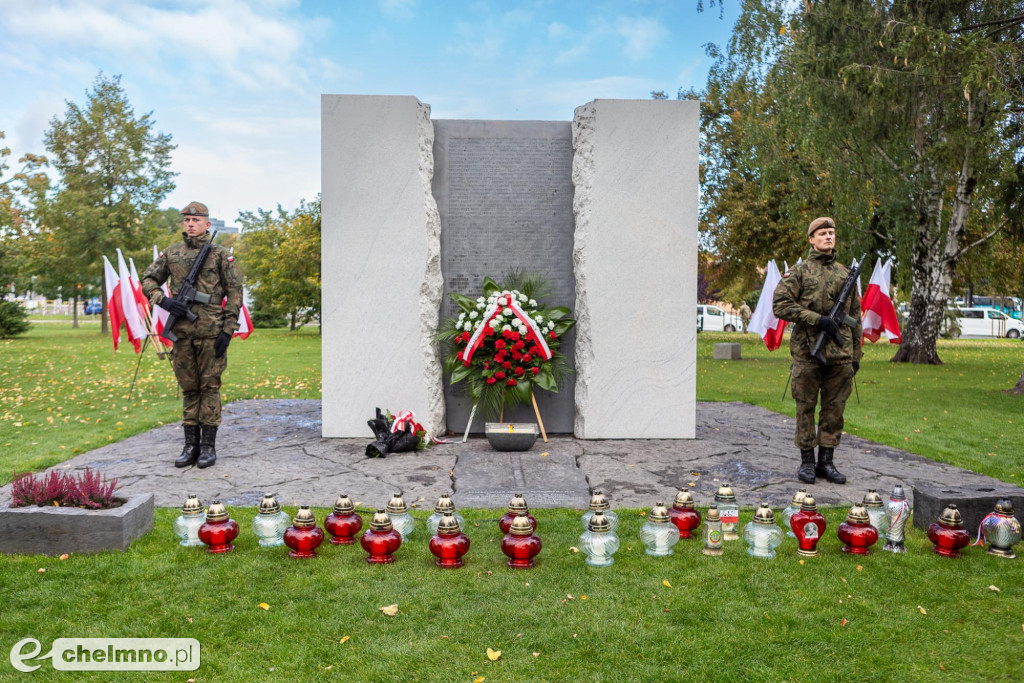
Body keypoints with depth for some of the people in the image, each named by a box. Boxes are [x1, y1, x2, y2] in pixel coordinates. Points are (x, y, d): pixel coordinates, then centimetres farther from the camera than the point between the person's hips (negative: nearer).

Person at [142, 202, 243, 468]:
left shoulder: (220, 254, 0)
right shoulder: (171, 253, 12)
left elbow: (235, 292, -3)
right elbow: (148, 280, 15)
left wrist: (228, 330, -10)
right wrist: (163, 300, -6)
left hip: (211, 332, -4)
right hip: (182, 332, 4)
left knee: (209, 387, 1)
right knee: (189, 388, 9)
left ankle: (208, 446, 8)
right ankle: (190, 446, 16)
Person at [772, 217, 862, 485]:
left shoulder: (846, 274, 14)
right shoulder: (799, 271, 2)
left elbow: (855, 317, 16)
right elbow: (780, 305, -9)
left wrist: (856, 354, 12)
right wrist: (817, 319, -17)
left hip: (840, 354, 4)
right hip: (808, 351, -4)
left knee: (834, 408, 6)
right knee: (806, 407, 2)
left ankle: (826, 462, 16)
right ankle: (806, 461, 13)